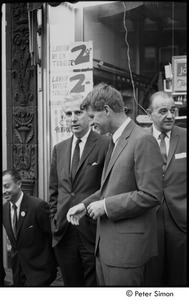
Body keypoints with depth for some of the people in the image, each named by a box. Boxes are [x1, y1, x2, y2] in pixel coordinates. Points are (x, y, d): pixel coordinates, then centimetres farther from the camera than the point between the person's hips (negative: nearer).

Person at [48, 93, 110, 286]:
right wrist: (54, 220, 9)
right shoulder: (59, 149, 11)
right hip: (63, 234, 5)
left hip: (93, 233, -5)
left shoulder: (106, 145, -7)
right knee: (71, 285, 15)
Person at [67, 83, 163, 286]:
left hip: (126, 245, -8)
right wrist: (85, 205, 7)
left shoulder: (143, 140, -15)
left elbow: (151, 195, -21)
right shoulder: (114, 141, 14)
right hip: (105, 242, 9)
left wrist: (106, 206, -16)